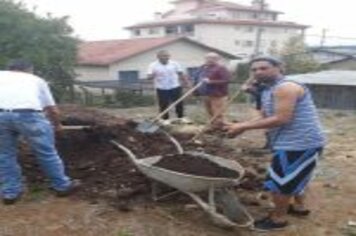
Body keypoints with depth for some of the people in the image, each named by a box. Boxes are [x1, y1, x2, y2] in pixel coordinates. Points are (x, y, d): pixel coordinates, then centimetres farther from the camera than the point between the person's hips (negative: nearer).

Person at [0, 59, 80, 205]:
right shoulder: (35, 79, 29)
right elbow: (52, 109, 30)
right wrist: (57, 125, 48)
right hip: (28, 114, -1)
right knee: (47, 152, 12)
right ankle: (62, 186, 25)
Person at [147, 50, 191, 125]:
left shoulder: (175, 64, 1)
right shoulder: (153, 65, -5)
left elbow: (181, 74, 7)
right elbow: (149, 77, -9)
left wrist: (187, 82, 2)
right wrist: (152, 75, -31)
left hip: (175, 87, 2)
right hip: (162, 88, -2)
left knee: (179, 103, 8)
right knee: (163, 104, 2)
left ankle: (181, 117, 23)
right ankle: (165, 119, 15)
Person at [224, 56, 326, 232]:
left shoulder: (286, 88, -20)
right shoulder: (268, 91, 13)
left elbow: (282, 119, -27)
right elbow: (266, 118, 14)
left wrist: (244, 126, -24)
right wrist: (242, 125, -3)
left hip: (300, 143, -11)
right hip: (294, 142, 11)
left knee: (279, 182, 1)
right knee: (293, 177, 28)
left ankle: (278, 219, 19)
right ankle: (299, 206, 48)